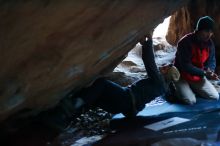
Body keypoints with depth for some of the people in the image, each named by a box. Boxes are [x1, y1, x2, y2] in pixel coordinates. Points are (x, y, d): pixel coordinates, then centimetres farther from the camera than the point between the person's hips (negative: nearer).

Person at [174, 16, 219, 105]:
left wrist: (210, 71, -20)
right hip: (182, 77, -6)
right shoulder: (185, 42, -25)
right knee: (190, 101, -23)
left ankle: (192, 89, 18)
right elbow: (185, 65, -27)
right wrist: (204, 73, -33)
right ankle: (176, 88, 7)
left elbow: (211, 61, 5)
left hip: (198, 77, 6)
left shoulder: (209, 43, -3)